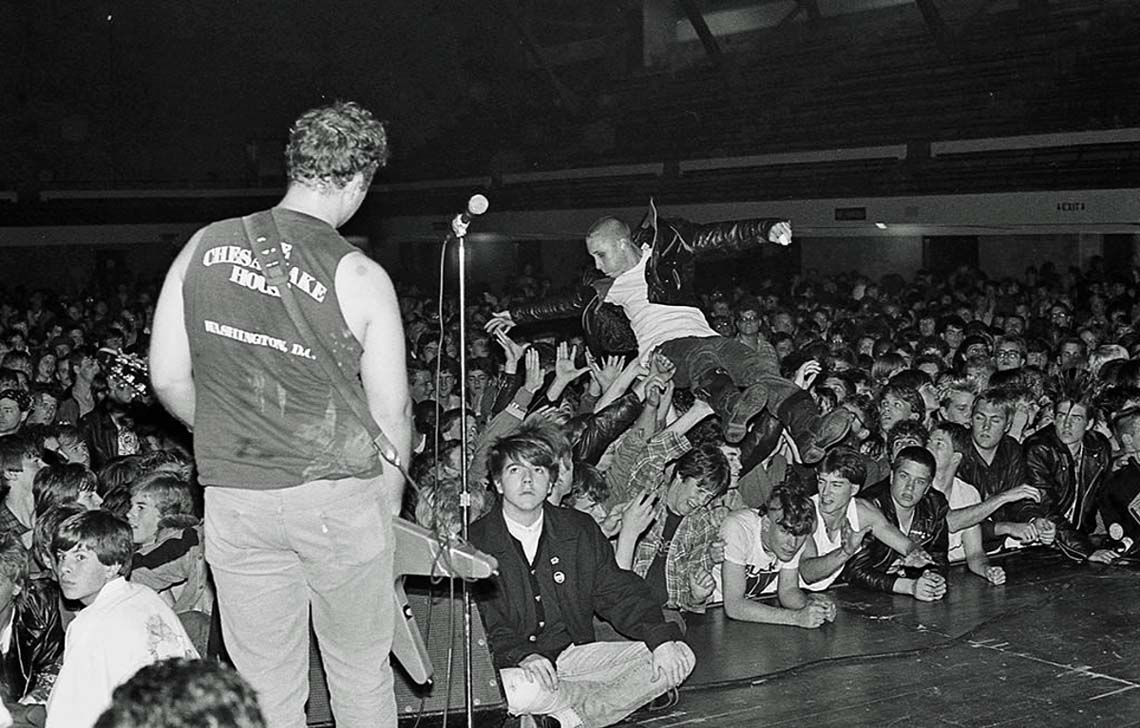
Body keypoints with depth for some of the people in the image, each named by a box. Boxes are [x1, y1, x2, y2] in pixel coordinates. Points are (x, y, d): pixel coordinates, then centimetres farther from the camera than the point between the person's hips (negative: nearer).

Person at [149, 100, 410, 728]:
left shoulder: (204, 246, -1)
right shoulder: (359, 277, -10)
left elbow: (168, 379, 4)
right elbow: (392, 410, -5)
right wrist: (389, 502, 10)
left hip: (232, 496, 3)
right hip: (338, 498, -3)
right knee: (361, 676, 15)